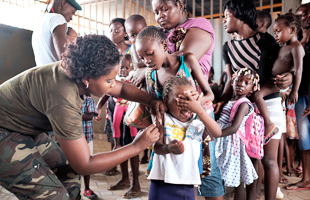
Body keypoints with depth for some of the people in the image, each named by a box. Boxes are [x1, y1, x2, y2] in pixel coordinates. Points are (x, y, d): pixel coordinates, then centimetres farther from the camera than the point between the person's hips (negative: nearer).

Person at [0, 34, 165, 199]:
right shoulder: (63, 100, -37)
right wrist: (137, 146, -25)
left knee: (69, 174, 10)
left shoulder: (78, 73, -12)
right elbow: (84, 165, -28)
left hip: (25, 129, 9)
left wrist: (150, 101, -12)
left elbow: (121, 89, 5)